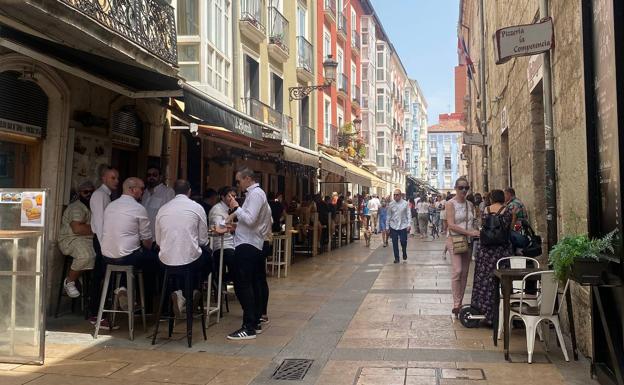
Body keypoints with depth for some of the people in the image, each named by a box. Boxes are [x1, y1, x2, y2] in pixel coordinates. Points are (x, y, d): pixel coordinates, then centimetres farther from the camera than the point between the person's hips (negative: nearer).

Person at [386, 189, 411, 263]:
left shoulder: (405, 203, -3)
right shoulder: (391, 204, 2)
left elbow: (408, 214, -1)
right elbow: (388, 216, 8)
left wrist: (408, 225, -9)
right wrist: (387, 227, 8)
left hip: (403, 226, -2)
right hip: (393, 226, 2)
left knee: (403, 242, -1)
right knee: (395, 243, 3)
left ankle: (404, 254, 29)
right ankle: (396, 258, 16)